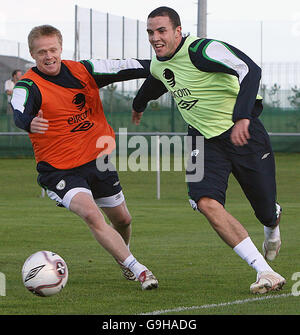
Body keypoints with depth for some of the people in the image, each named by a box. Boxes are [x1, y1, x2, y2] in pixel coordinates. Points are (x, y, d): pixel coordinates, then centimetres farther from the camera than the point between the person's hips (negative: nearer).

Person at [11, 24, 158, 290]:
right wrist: (29, 123, -59)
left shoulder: (83, 71, -2)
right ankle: (137, 269, -20)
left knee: (122, 220, 16)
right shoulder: (29, 86, -15)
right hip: (59, 169, -5)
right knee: (91, 214, -27)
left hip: (97, 159, 5)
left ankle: (122, 258, 49)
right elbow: (19, 113, -35)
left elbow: (125, 68, 3)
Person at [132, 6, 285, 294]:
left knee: (266, 211, 4)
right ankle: (264, 271, -20)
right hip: (203, 138, 6)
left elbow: (250, 70, -34)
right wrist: (139, 104, 50)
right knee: (206, 203, -21)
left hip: (242, 132, -5)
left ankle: (272, 227, 47)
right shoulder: (158, 64, 2)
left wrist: (242, 117, -46)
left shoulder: (201, 50, -23)